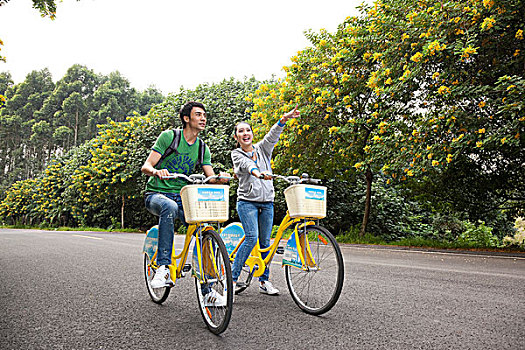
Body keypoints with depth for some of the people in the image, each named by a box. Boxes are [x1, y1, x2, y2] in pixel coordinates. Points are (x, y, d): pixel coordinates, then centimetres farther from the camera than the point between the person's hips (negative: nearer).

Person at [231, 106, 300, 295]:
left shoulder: (262, 148, 13)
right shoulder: (237, 154, 3)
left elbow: (272, 135, -5)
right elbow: (246, 164, -19)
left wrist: (284, 119, -24)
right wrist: (257, 172, -42)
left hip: (267, 202, 4)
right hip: (247, 201, -3)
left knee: (265, 242, 5)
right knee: (251, 238, -17)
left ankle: (264, 281, 16)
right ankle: (232, 277, -5)